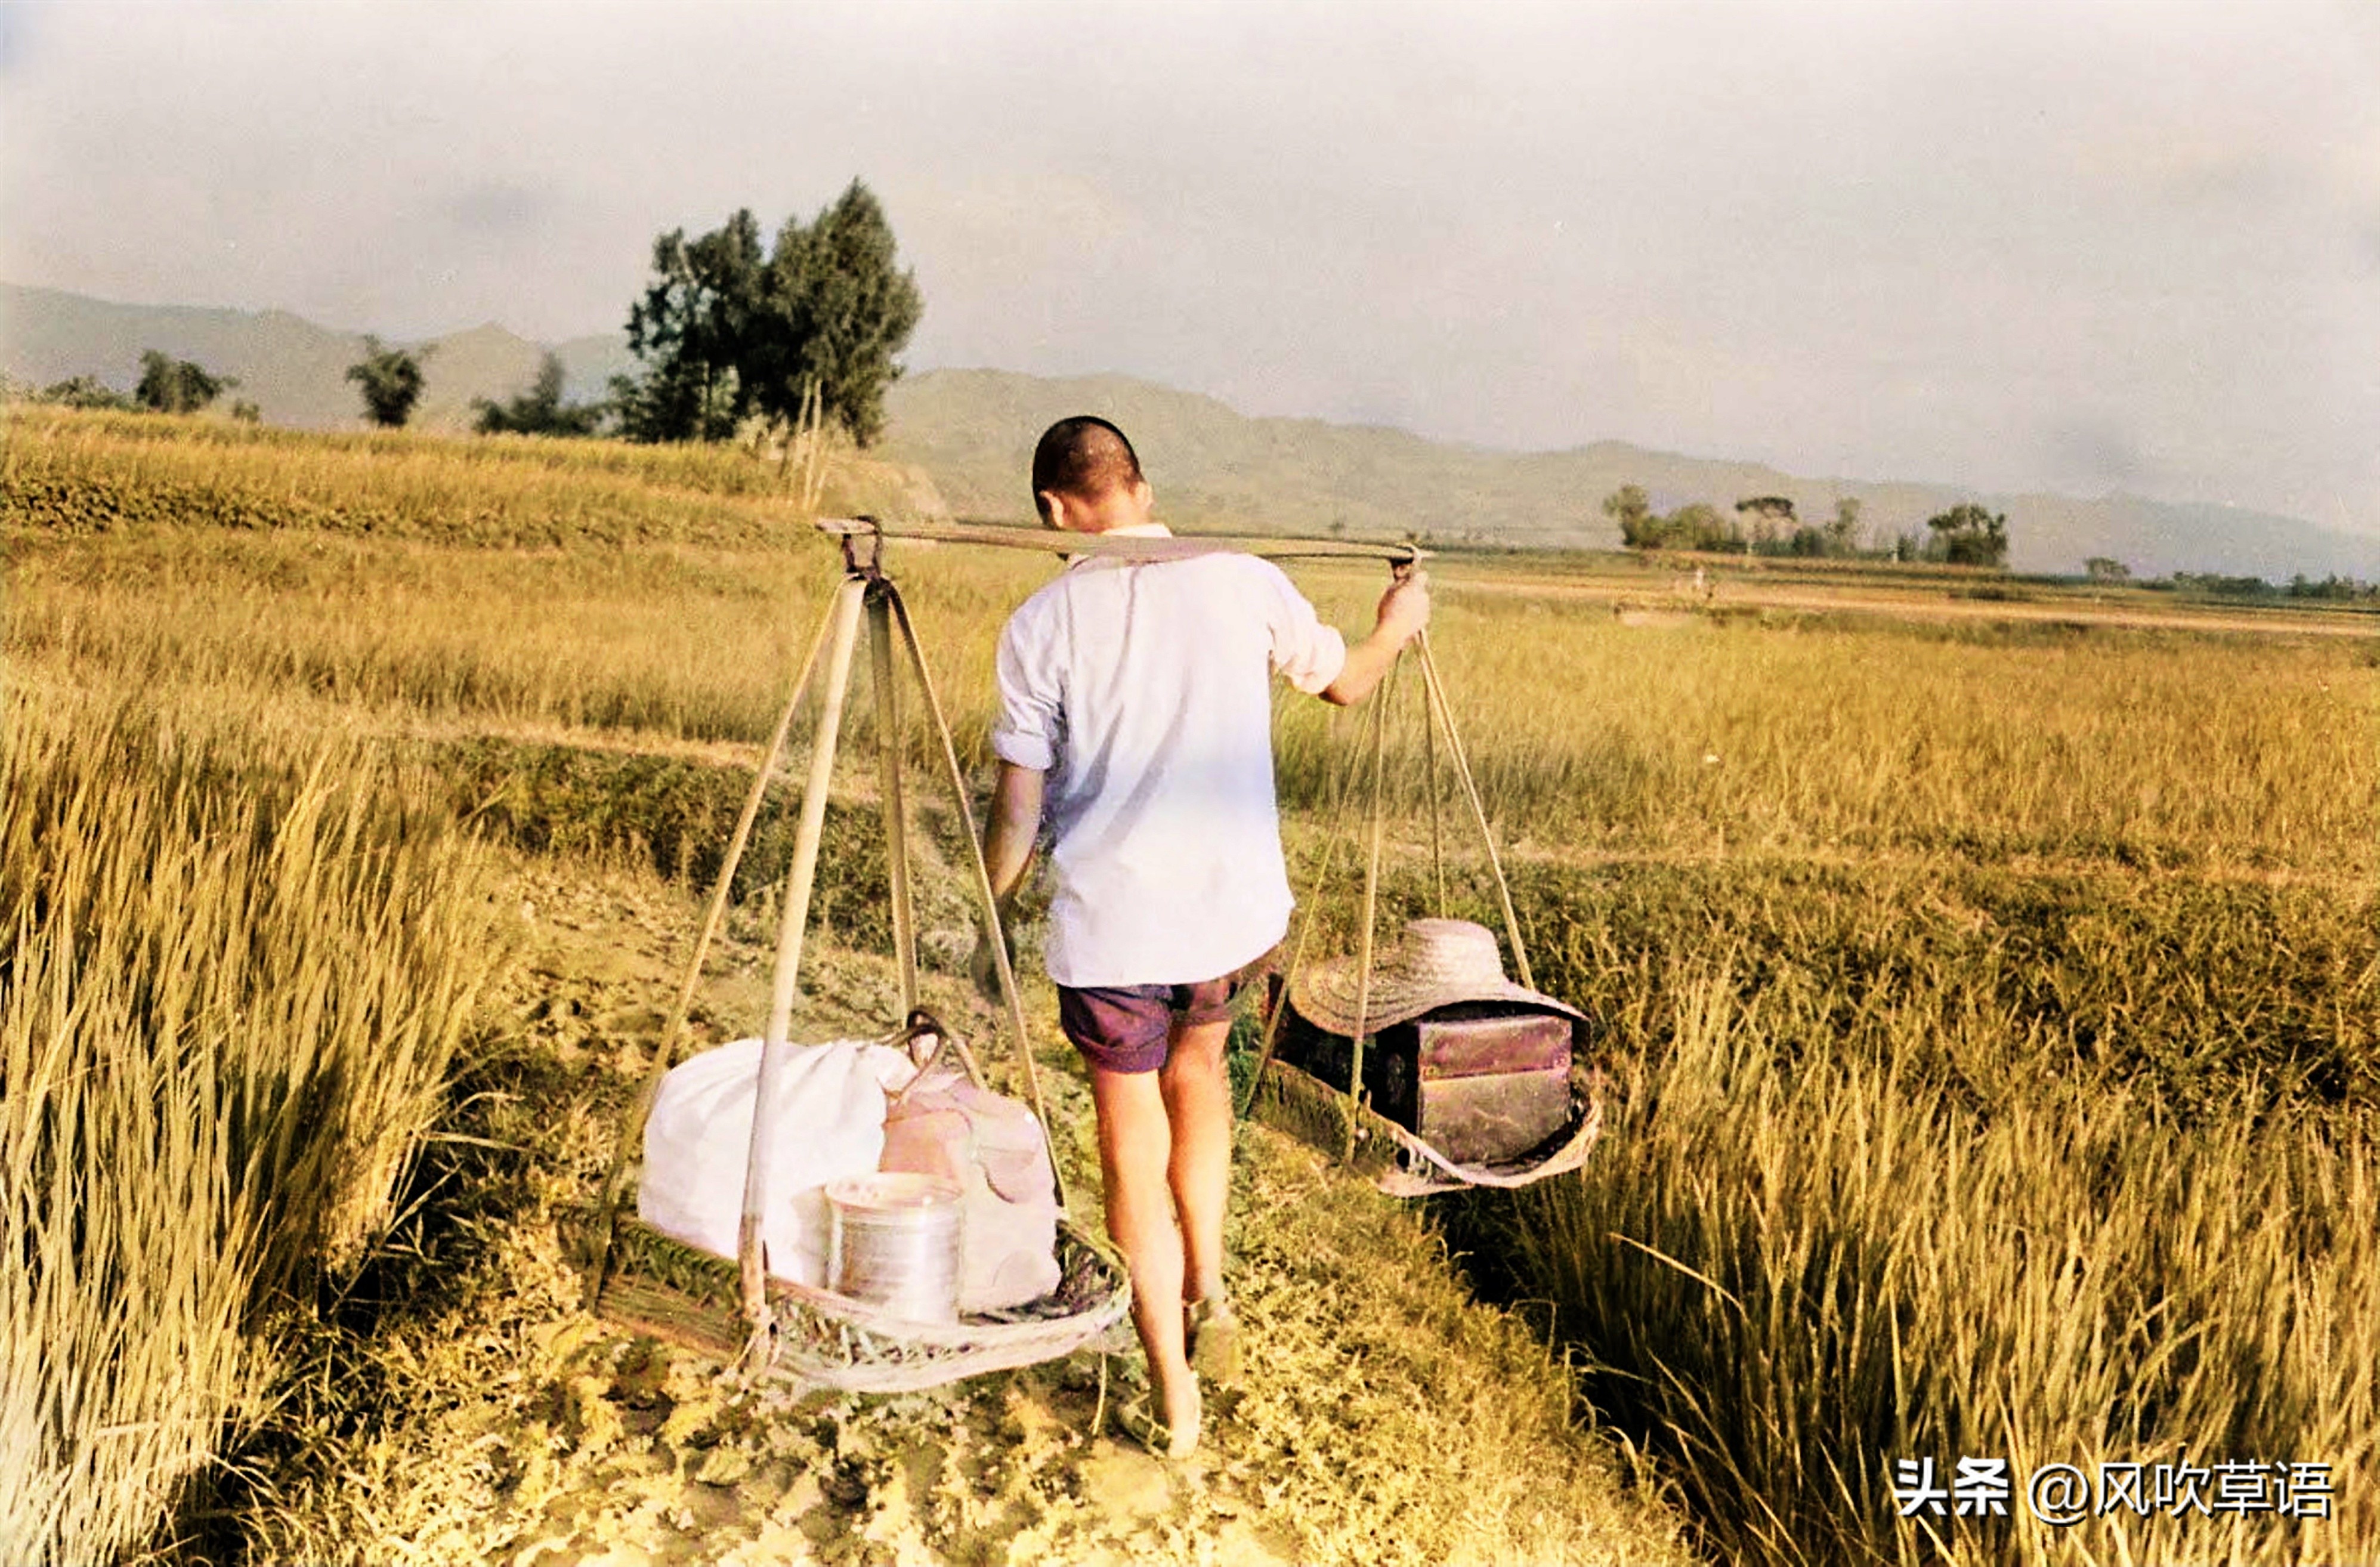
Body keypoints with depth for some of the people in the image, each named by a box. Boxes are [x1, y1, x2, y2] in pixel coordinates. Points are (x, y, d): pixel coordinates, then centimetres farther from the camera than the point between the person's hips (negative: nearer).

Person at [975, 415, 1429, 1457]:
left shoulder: (1044, 622, -6)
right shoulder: (1245, 585, -2)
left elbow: (1019, 809, -4)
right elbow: (1345, 682, 16)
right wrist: (1397, 626, 37)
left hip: (1109, 928, -2)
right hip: (1238, 909, 3)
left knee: (1133, 1150, 11)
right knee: (1197, 1070, 31)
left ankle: (1173, 1401, 18)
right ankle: (1208, 1292, 23)